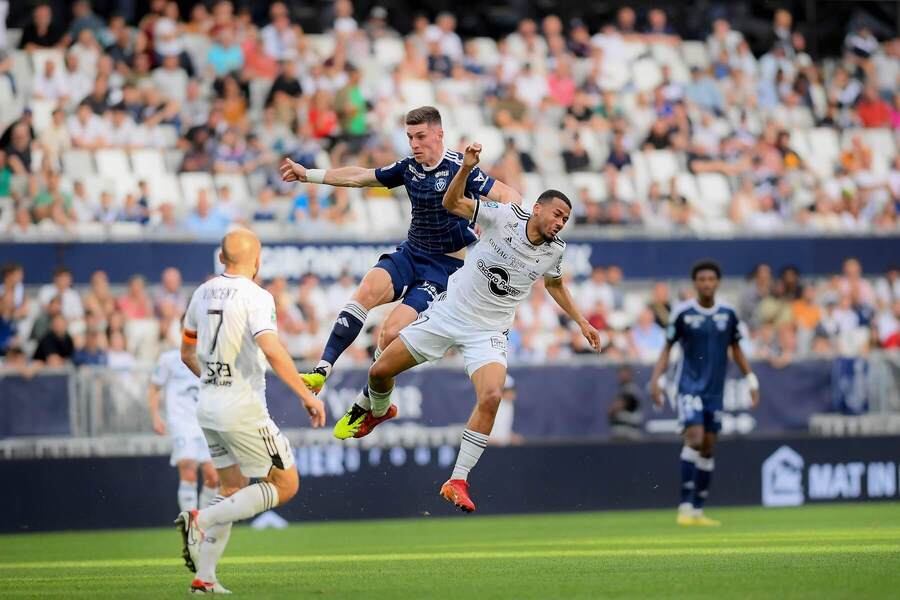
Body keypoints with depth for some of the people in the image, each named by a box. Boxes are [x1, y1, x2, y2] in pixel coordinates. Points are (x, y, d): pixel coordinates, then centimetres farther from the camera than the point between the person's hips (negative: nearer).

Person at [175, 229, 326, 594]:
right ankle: (202, 520, -11)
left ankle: (204, 578, 12)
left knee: (232, 488, 18)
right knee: (285, 485, 2)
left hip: (208, 405, 8)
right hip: (242, 409, -8)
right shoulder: (255, 297, -14)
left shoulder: (203, 293, 9)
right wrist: (307, 395, -24)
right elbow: (272, 350, -28)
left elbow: (187, 354, 19)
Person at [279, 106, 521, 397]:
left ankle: (366, 405, -2)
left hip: (445, 265, -5)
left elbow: (510, 197, -20)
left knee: (392, 331, -19)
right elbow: (360, 177, 19)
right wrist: (308, 174, 21)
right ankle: (322, 370, -31)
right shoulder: (409, 167, 6)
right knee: (369, 288, -25)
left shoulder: (458, 167, -14)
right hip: (410, 254, 5)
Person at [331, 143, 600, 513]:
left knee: (491, 397, -26)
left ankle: (457, 482, -17)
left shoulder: (554, 250, -2)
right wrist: (466, 168, -29)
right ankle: (378, 411, 41)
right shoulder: (505, 217, -13)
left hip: (488, 333, 1)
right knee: (381, 371, 2)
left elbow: (555, 284, 21)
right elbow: (452, 204, -13)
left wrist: (581, 321, 21)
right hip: (448, 313, -1)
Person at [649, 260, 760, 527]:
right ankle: (685, 505, -17)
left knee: (708, 447, 5)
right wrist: (656, 379, -8)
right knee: (695, 438, -20)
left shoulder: (727, 314, 3)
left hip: (715, 389, 4)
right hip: (690, 386, -4)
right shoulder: (683, 312, -6)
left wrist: (751, 381, 11)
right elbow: (667, 348, 2)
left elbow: (736, 349, 14)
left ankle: (698, 510, 13)